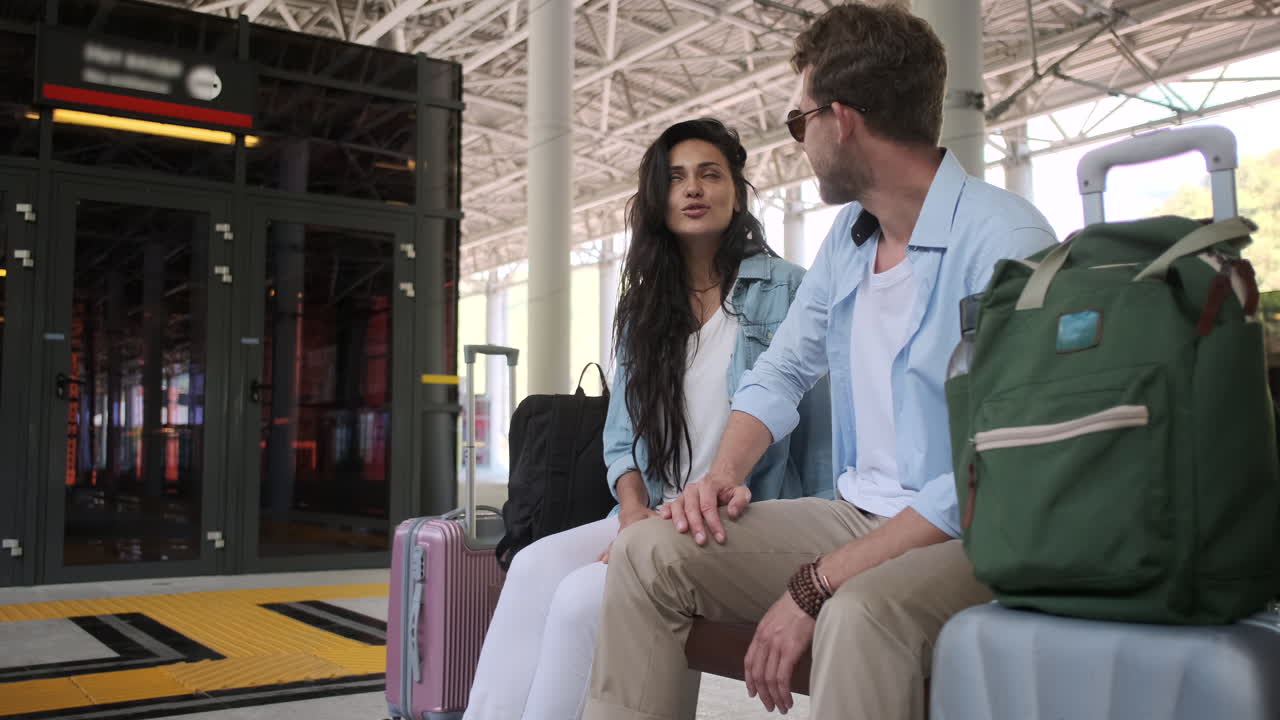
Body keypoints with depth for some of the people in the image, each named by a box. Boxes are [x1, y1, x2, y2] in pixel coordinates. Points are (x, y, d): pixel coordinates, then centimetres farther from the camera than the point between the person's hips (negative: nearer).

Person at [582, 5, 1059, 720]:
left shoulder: (1005, 241, -17)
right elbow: (783, 370, 19)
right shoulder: (848, 235, 11)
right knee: (649, 551, -7)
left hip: (973, 536, -7)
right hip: (859, 515, 7)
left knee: (860, 612, -39)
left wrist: (817, 585, -22)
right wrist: (725, 471, -2)